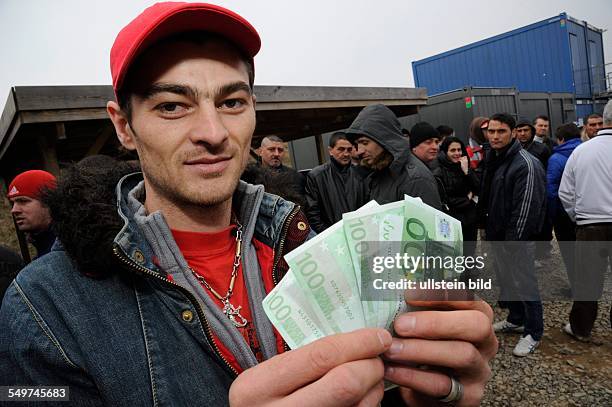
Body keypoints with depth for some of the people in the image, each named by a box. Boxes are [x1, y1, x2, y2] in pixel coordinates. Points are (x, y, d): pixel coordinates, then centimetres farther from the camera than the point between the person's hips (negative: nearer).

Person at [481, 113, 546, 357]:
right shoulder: (493, 160, 10)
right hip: (498, 235, 9)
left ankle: (533, 333, 17)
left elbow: (526, 207, -22)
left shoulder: (526, 164, -18)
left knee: (524, 283, 1)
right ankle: (516, 319, 37)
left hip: (516, 238, -9)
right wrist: (489, 228, 12)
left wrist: (514, 240, -20)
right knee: (506, 279, 19)